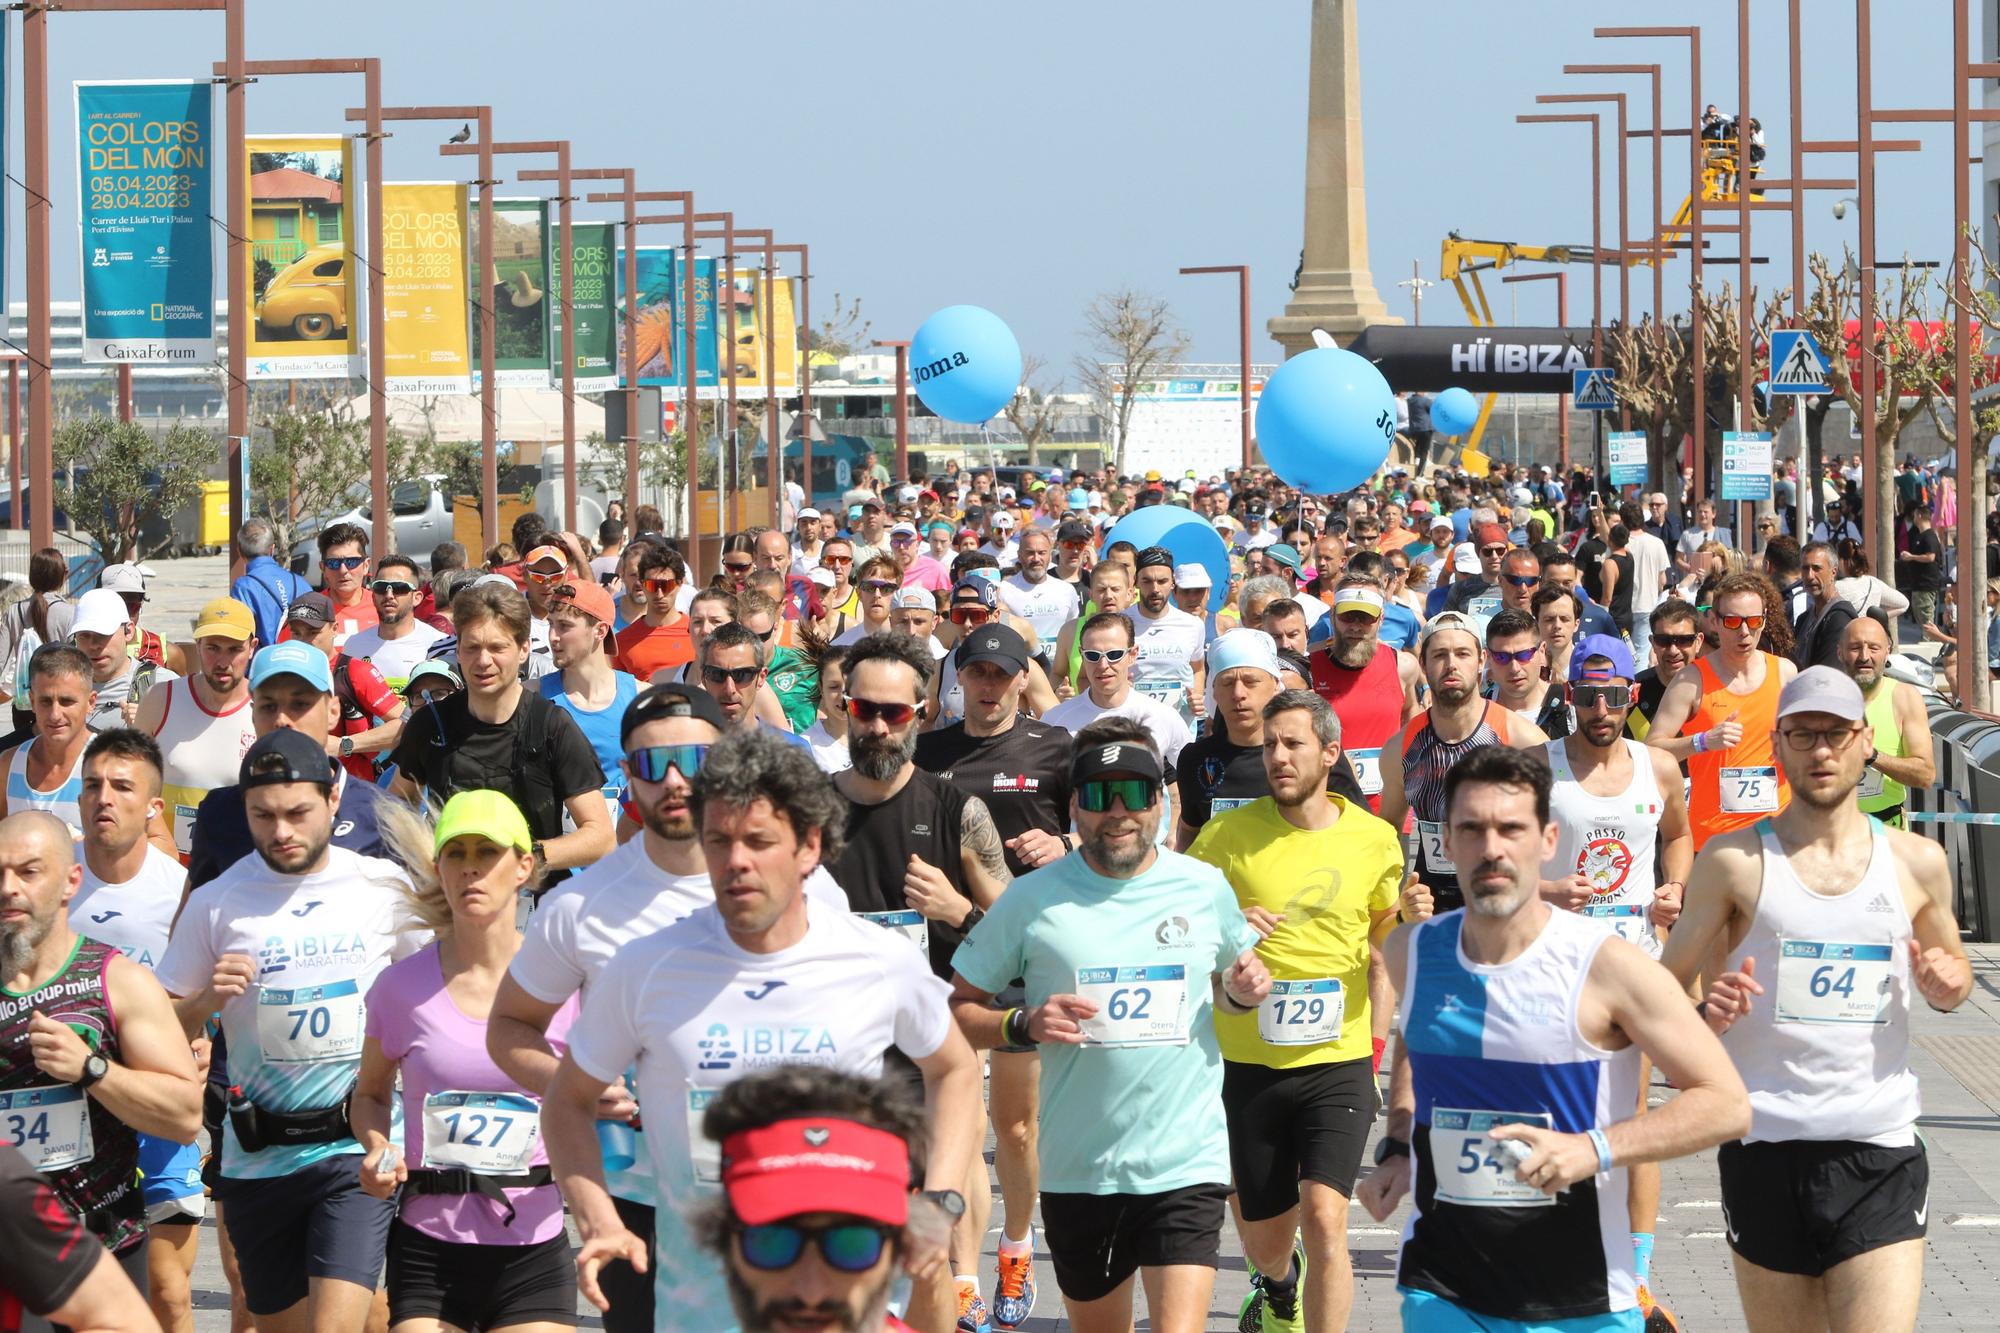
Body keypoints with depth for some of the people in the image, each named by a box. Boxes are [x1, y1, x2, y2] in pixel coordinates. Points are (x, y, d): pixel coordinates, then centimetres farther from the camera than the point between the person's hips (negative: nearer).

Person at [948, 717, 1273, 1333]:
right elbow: (957, 1010, 2)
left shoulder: (1206, 889, 3)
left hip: (1185, 1161, -1)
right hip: (1076, 1167, 1)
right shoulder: (1031, 901, -3)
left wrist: (1243, 992, -2)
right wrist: (1025, 1025, -17)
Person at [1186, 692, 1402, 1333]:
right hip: (1247, 1063, 1)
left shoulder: (1375, 839, 1)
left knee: (1324, 1219, -19)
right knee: (1264, 1238, 14)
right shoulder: (1227, 834, -3)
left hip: (1338, 1063, -1)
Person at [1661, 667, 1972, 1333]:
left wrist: (1949, 983, -2)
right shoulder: (1733, 860, 1)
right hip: (1763, 1147, 0)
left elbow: (1951, 969, 22)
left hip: (1882, 1157, 1)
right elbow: (1664, 990, 5)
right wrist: (1706, 1017, -18)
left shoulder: (1917, 863, 7)